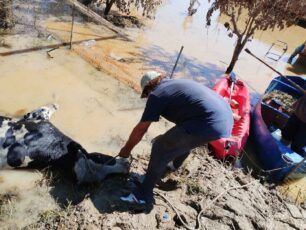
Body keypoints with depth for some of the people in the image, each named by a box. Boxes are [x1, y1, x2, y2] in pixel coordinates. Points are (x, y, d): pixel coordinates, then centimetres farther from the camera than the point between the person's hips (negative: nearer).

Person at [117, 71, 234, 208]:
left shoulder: (156, 94, 1)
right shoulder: (175, 84, 26)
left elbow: (140, 129, 6)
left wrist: (127, 149, 22)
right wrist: (171, 136, 50)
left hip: (209, 124, -9)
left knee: (161, 149, 2)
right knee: (183, 139, 33)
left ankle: (143, 196, 14)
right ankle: (174, 164, 57)